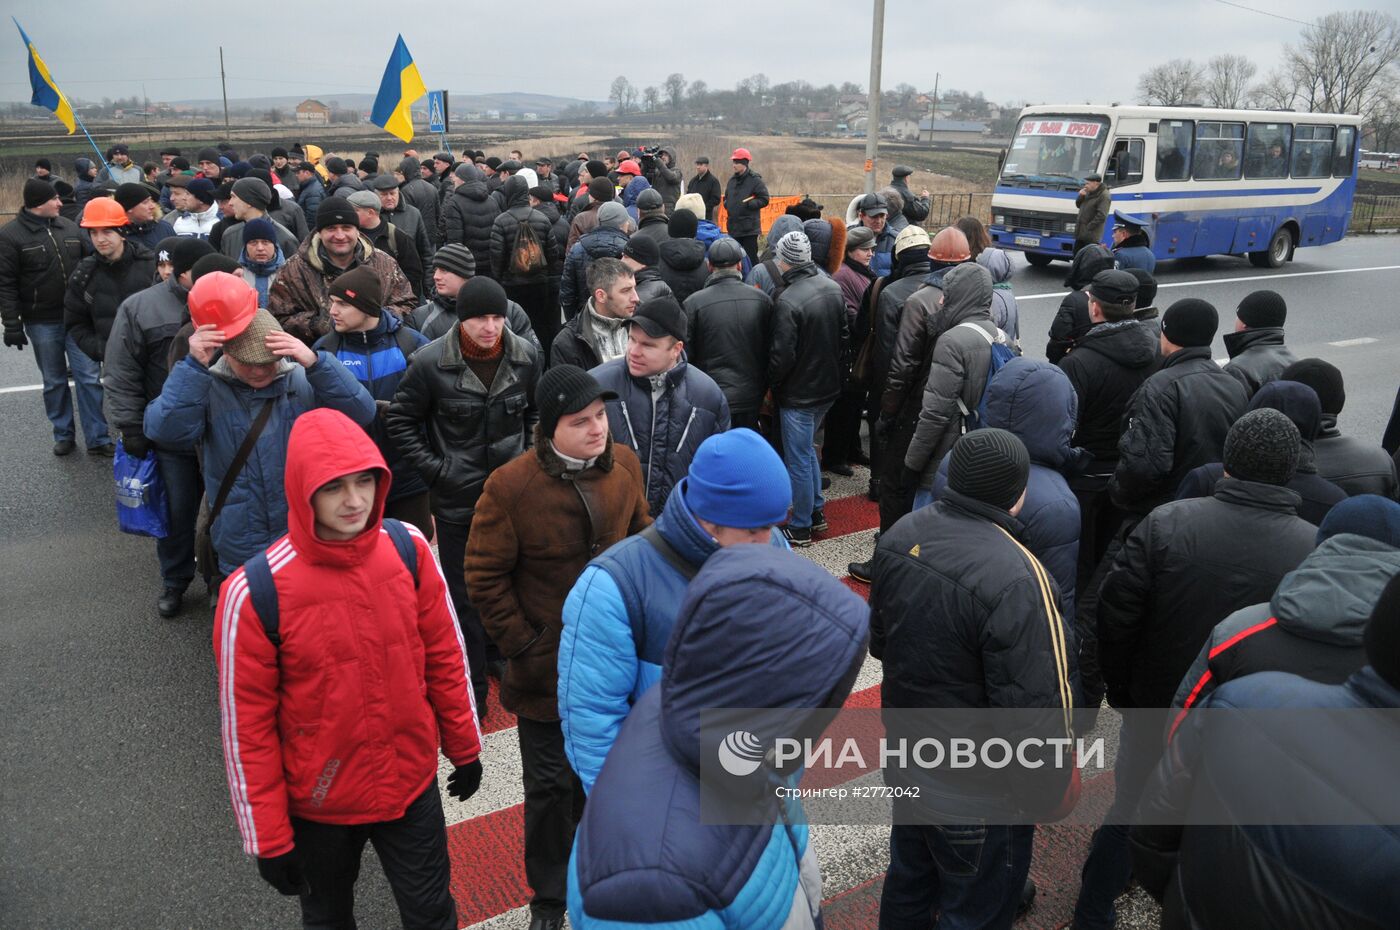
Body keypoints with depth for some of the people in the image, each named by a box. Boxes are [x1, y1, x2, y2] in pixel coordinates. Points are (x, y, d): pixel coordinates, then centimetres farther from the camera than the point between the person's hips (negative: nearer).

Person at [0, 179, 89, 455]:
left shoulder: (70, 228, 4)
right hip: (42, 323, -2)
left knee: (88, 377, 1)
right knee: (54, 381, 10)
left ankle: (97, 438, 7)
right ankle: (63, 434, 23)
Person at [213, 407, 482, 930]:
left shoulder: (408, 549, -14)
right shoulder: (256, 592, -23)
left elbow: (444, 655, -1)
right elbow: (247, 722, -14)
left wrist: (465, 746, 7)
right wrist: (268, 837, -7)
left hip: (411, 782, 2)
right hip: (318, 803, -1)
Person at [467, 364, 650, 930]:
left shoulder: (624, 464, -7)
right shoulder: (511, 487, -21)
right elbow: (485, 579, -13)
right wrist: (523, 647, -13)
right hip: (548, 666, -3)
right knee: (551, 782, 12)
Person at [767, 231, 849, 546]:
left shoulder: (787, 302, -25)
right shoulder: (833, 288, -2)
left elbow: (782, 356, -21)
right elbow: (845, 335, 8)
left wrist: (771, 384, -4)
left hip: (798, 393, -8)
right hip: (828, 386, 8)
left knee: (799, 460, 6)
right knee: (807, 450, 25)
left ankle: (801, 528, 19)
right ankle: (816, 511, 35)